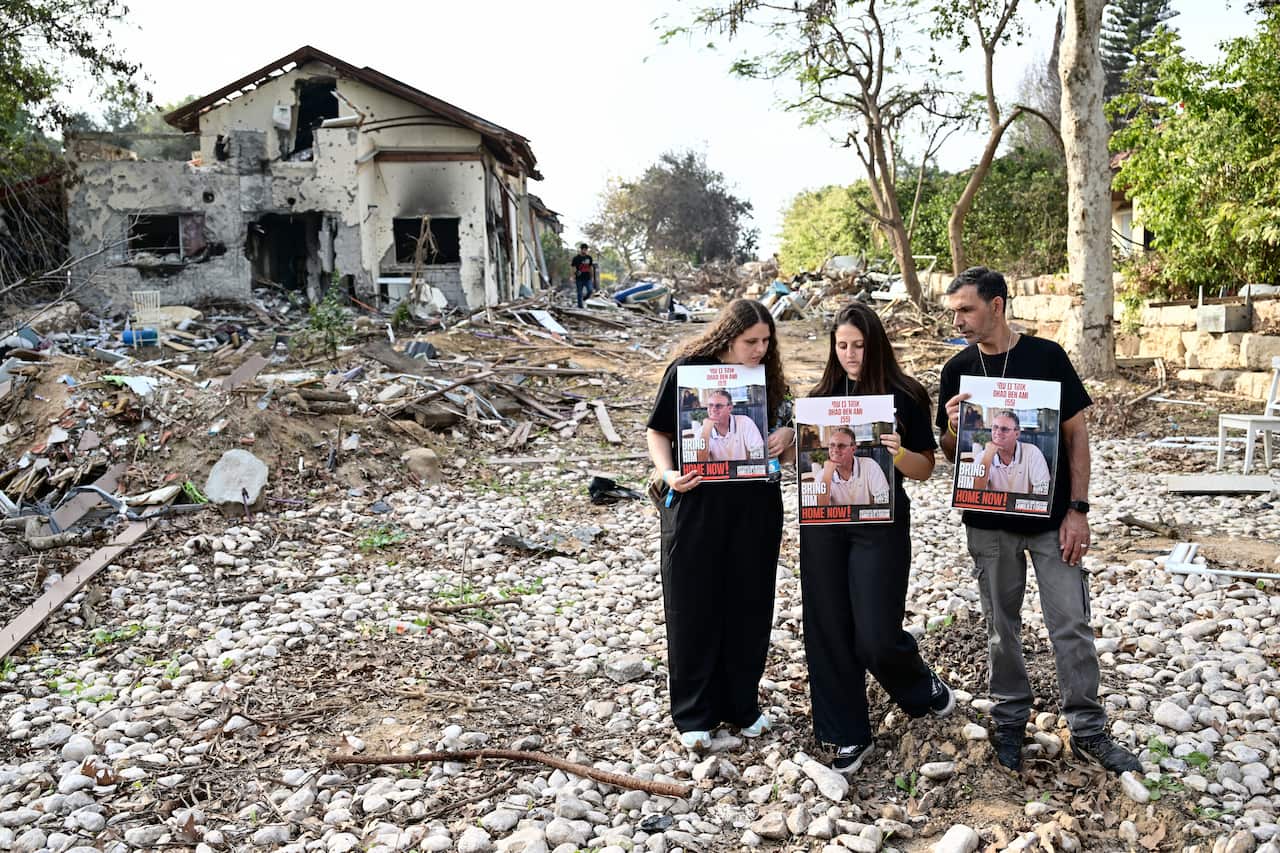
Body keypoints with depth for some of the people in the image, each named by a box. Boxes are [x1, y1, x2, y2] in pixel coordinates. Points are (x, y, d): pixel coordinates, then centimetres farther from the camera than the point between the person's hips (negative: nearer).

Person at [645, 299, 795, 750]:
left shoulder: (768, 376, 5)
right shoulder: (688, 369, -6)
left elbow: (782, 432, 14)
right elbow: (657, 432, -1)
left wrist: (786, 435, -9)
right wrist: (668, 474, -18)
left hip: (755, 507, 4)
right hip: (696, 503, -3)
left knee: (749, 605, 10)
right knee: (693, 608, 4)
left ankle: (741, 704, 28)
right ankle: (693, 713, 19)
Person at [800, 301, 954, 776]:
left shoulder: (904, 397, -3)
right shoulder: (822, 396, 7)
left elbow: (925, 469, -2)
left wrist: (897, 452, -22)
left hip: (881, 526, -3)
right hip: (824, 524, 4)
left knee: (876, 636, -3)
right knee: (829, 631, 5)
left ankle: (923, 687, 31)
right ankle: (849, 737, 21)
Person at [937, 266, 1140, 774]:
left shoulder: (1047, 356, -6)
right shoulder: (957, 370, 0)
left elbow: (1076, 434, -3)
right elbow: (951, 455, 6)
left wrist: (1078, 509, -8)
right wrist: (953, 428, -18)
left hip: (1051, 517, -2)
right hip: (989, 522, 2)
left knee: (1072, 624, 3)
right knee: (1001, 624, 12)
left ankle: (1088, 731, 18)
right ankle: (1010, 719, 28)